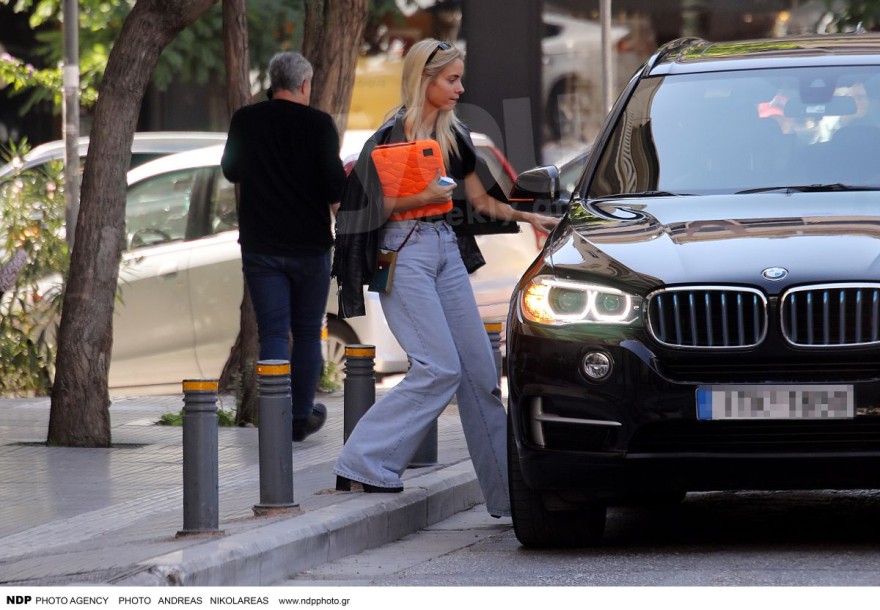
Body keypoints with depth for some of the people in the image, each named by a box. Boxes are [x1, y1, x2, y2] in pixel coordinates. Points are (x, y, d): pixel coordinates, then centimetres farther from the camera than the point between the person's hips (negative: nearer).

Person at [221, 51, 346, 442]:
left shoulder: (245, 121, -2)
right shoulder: (318, 124, -11)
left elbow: (230, 171, 12)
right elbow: (335, 182, -16)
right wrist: (337, 202, 5)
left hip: (260, 246, 1)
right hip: (309, 245, -1)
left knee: (272, 332, 1)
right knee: (307, 333, 13)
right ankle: (301, 417, 20)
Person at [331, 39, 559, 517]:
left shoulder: (454, 135, 15)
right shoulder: (393, 136, -6)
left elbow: (480, 200, 22)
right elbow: (376, 206, -5)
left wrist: (528, 218, 13)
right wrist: (422, 197, -18)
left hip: (447, 251, 7)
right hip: (406, 253, -7)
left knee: (478, 369, 3)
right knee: (439, 369, -15)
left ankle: (507, 489, 6)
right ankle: (362, 465, -10)